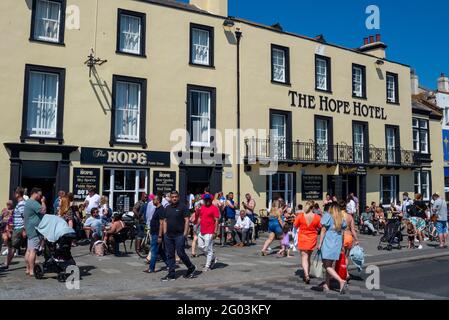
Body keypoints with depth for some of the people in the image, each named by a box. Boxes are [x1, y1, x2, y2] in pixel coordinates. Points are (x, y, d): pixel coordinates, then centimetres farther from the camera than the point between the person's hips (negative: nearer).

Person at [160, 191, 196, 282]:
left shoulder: (183, 207, -4)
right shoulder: (167, 208, 14)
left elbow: (186, 220, -8)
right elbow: (165, 221, 17)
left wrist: (185, 233, -13)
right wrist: (165, 233, 9)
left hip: (179, 235, -6)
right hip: (168, 236, 6)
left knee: (181, 253, -7)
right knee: (169, 255, 7)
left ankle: (191, 268, 16)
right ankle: (171, 275, 13)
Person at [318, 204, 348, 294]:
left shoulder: (327, 216, -7)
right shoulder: (342, 218, 10)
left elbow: (323, 230, -10)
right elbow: (342, 233, 13)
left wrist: (320, 244, -7)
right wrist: (342, 245, 21)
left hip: (327, 243, -6)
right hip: (337, 244, 6)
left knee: (327, 266, -3)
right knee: (330, 265, 15)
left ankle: (341, 281, -20)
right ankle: (327, 285, 20)